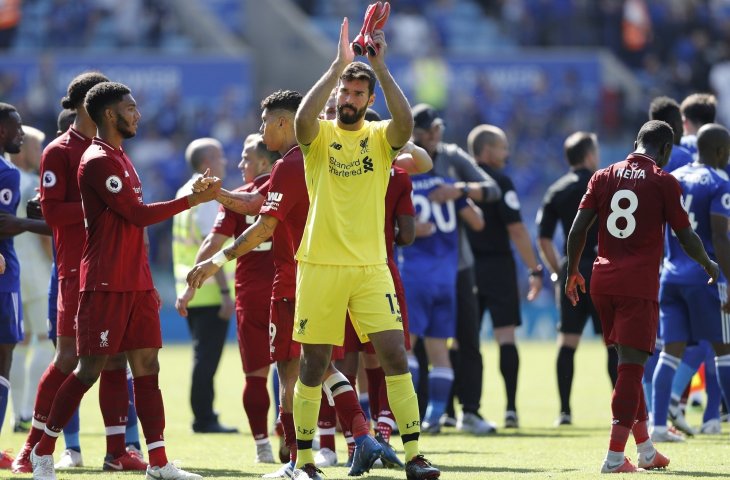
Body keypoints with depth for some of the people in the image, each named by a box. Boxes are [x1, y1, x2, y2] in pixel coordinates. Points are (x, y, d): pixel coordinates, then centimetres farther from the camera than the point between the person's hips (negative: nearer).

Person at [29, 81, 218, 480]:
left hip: (135, 283, 9)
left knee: (147, 368, 3)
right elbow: (138, 214, -17)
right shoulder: (98, 161, -12)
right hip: (105, 286, -9)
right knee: (90, 369, -5)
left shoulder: (120, 159, 18)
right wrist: (193, 200, -13)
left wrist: (147, 283, 22)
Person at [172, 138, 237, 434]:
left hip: (190, 294, 9)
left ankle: (204, 417, 17)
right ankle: (204, 418, -5)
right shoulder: (207, 197, -14)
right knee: (207, 357, -6)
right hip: (210, 292, -9)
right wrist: (226, 293, -21)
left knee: (204, 354, 14)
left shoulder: (184, 193, 14)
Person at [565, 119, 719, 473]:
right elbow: (686, 237, 1)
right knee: (631, 367, -5)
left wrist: (572, 272, 18)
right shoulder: (664, 182, -2)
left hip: (603, 282, 5)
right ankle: (615, 457, -10)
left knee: (629, 365, 16)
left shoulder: (603, 176, 9)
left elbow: (577, 229, 5)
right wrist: (709, 265, 19)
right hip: (640, 285, -5)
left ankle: (646, 450, 22)